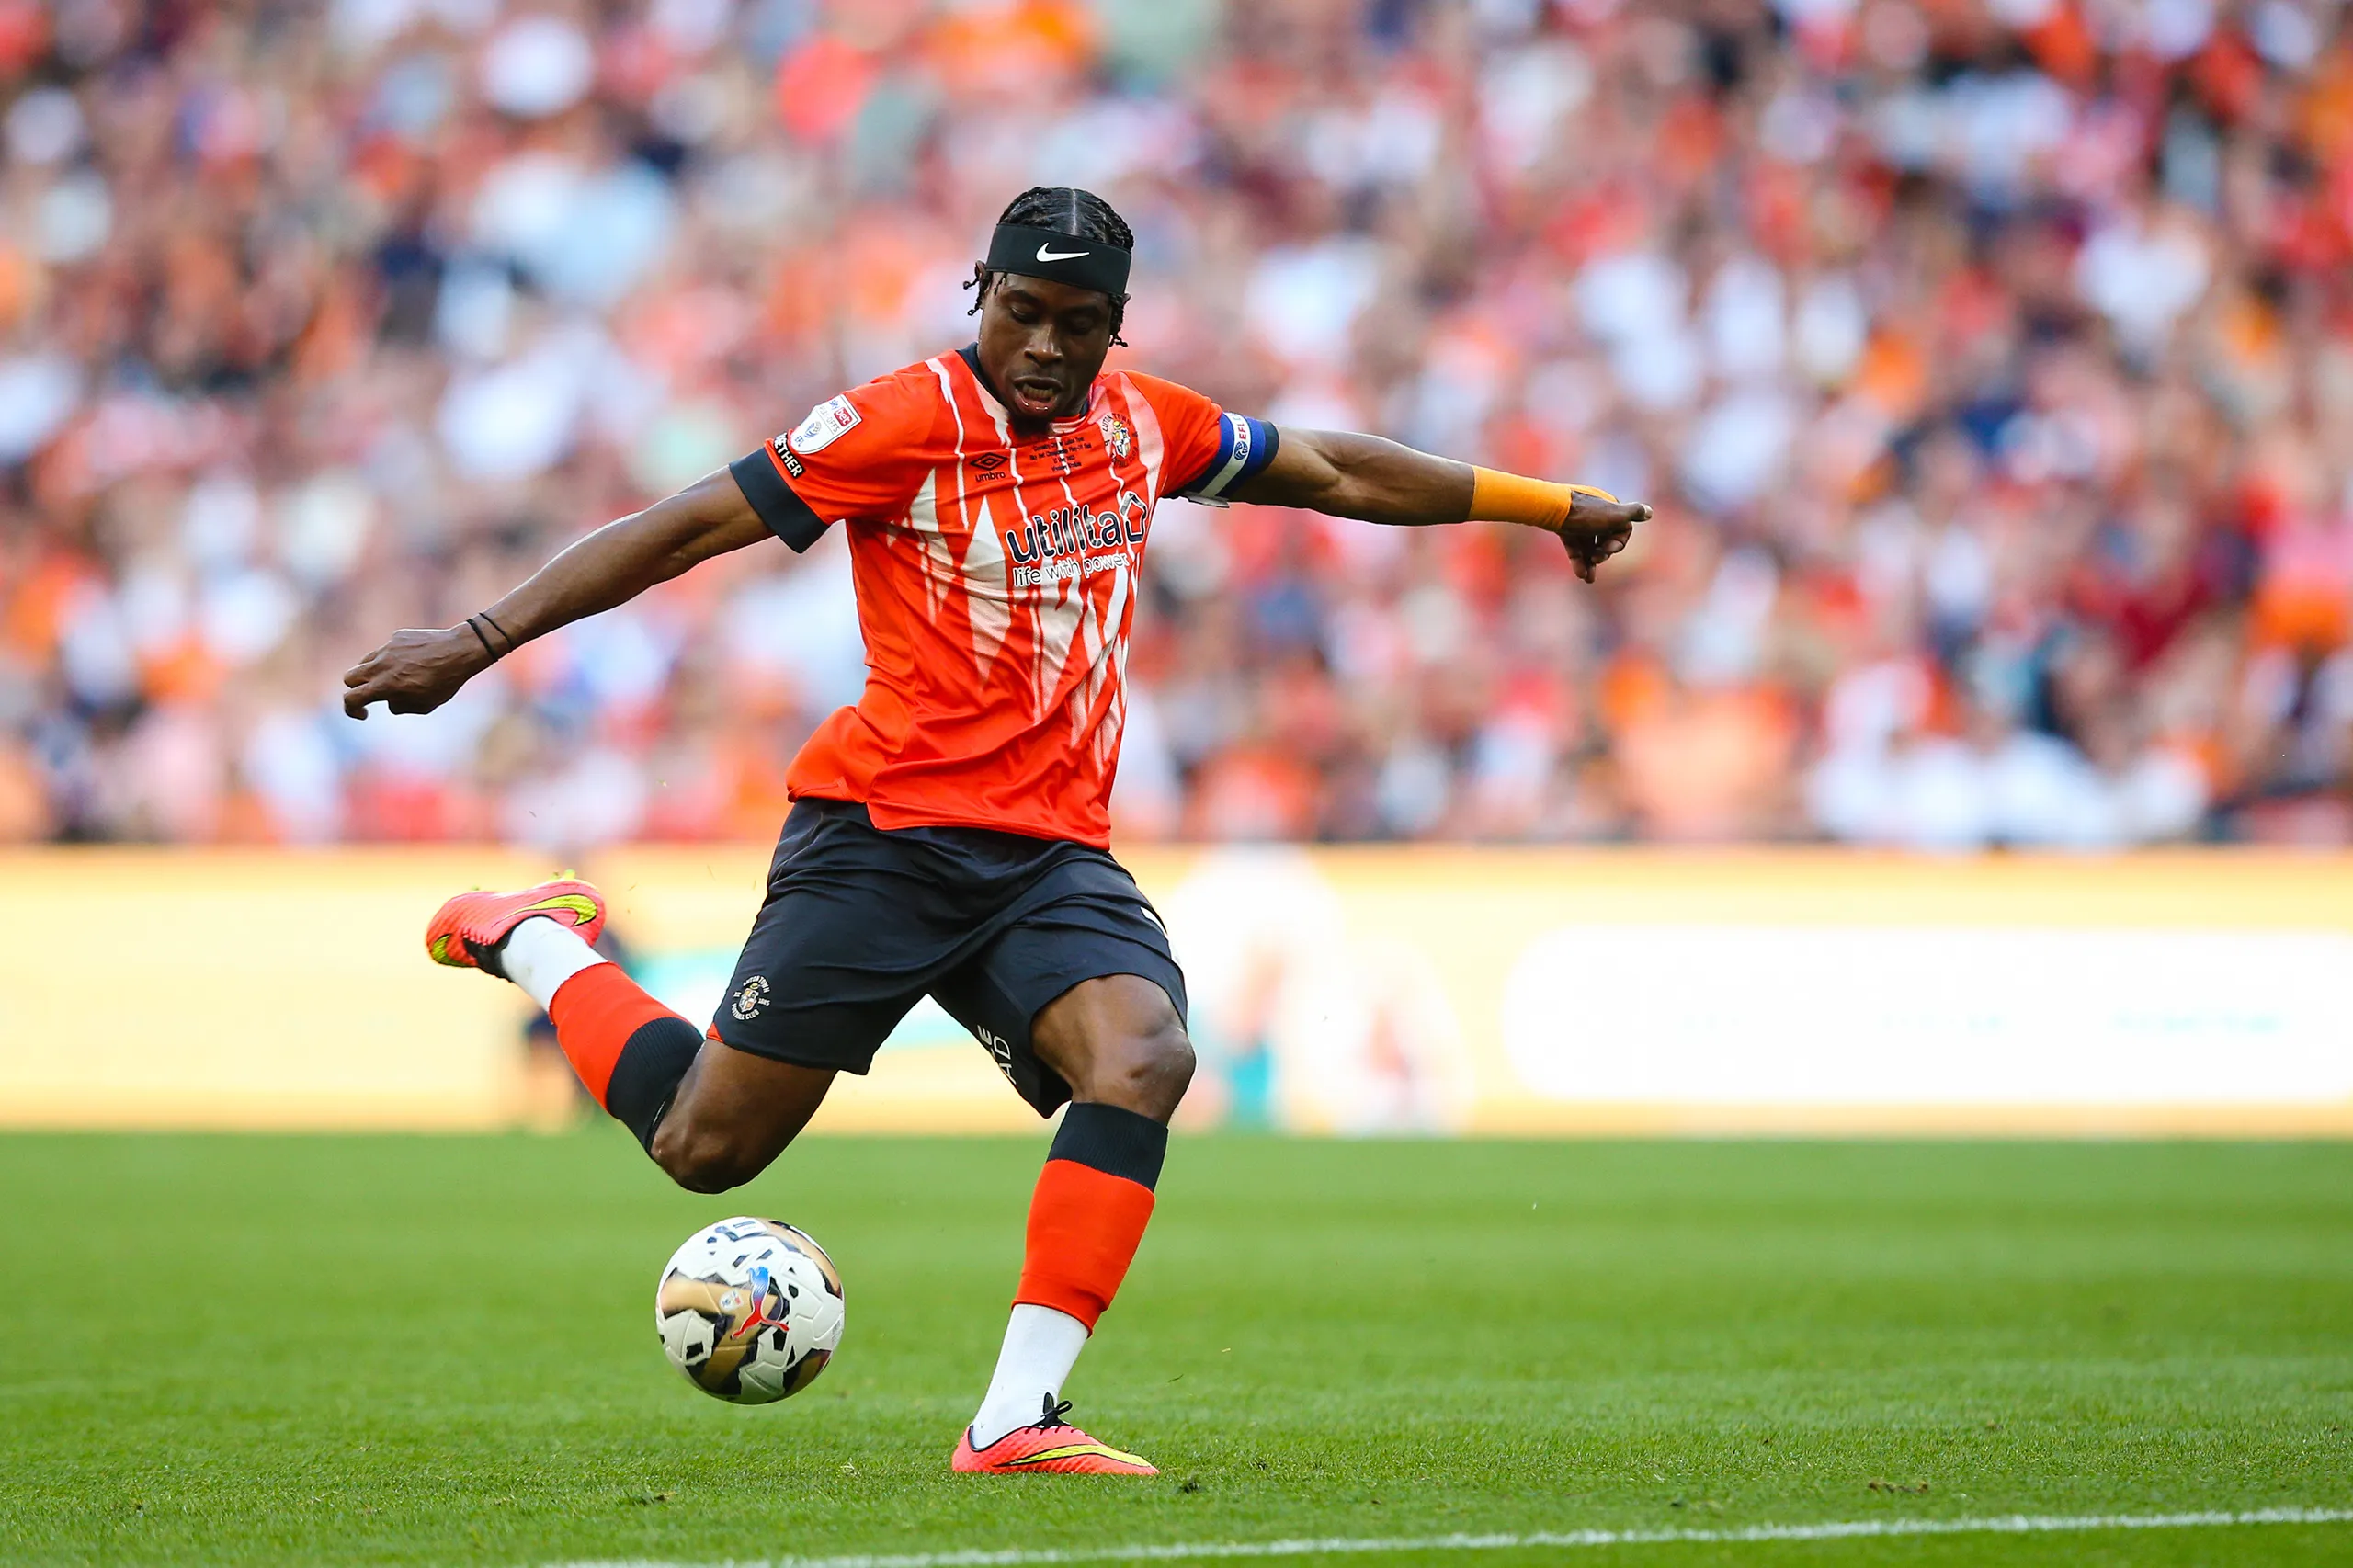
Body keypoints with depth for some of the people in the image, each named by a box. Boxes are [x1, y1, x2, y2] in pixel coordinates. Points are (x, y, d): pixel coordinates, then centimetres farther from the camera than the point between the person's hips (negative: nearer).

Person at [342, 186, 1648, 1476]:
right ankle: (536, 944, 26)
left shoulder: (1142, 421, 10)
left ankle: (1016, 1419, -26)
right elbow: (685, 529, -10)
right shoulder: (906, 423, -8)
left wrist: (1543, 504, 29)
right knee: (704, 1148, -4)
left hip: (1053, 857, 5)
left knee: (1145, 1061, -25)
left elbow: (1333, 472, 25)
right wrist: (478, 641, -16)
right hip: (884, 831, -5)